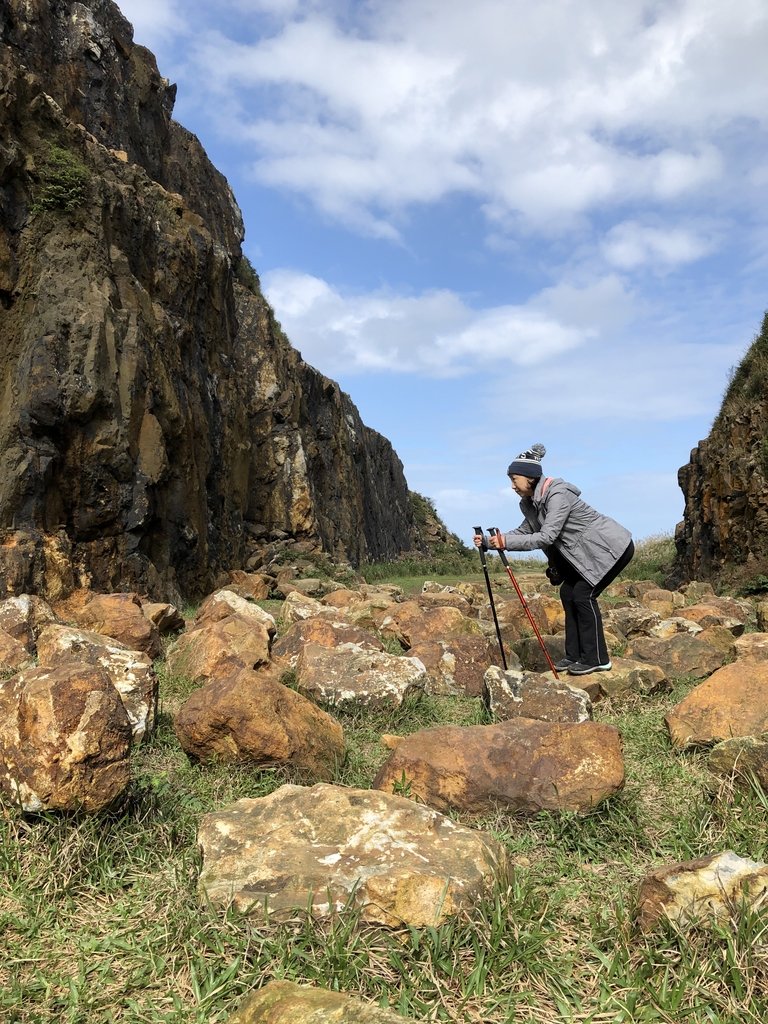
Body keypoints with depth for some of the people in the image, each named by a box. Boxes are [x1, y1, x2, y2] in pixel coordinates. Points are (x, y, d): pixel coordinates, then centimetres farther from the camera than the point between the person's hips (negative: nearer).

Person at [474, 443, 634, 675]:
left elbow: (547, 536, -31)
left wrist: (506, 541, -32)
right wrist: (490, 541, -6)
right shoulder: (531, 502, 3)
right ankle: (575, 655, 12)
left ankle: (597, 659, -2)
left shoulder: (558, 494, -26)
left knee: (583, 594, -12)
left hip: (612, 547, -9)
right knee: (568, 592, 5)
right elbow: (524, 531, 6)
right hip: (589, 551, 9)